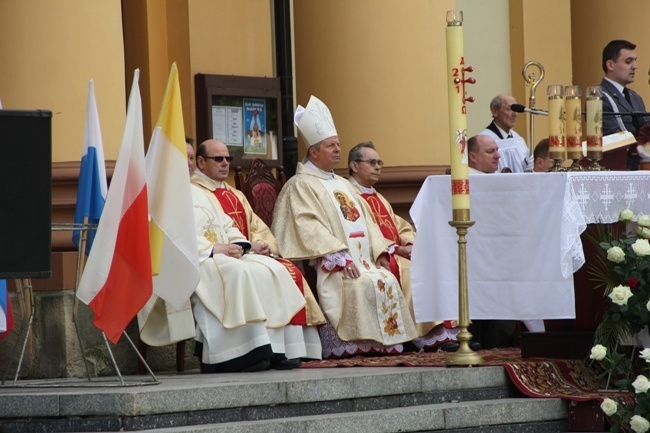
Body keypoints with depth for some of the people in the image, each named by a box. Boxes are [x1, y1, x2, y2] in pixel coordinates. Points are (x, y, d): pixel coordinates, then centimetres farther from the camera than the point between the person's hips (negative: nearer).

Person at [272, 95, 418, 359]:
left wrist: (379, 252, 4)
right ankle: (359, 343, -29)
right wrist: (341, 257, -21)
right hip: (330, 266, -7)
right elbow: (310, 229, -12)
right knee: (364, 284, -31)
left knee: (388, 280, -18)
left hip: (362, 259, 7)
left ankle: (385, 342, -19)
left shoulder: (342, 185, 26)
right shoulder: (301, 186, 0)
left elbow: (365, 221, 22)